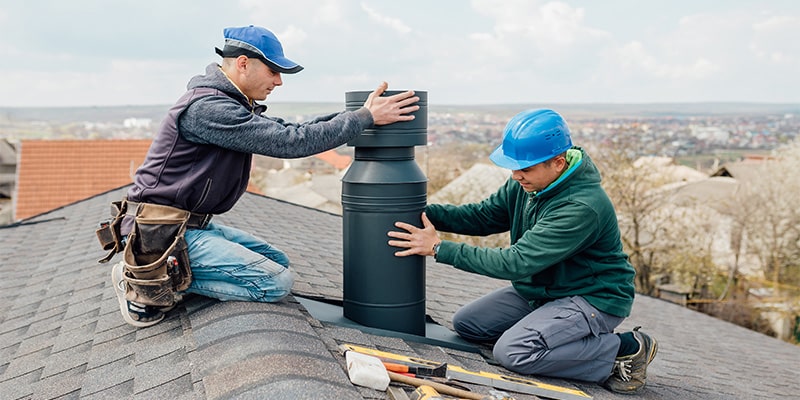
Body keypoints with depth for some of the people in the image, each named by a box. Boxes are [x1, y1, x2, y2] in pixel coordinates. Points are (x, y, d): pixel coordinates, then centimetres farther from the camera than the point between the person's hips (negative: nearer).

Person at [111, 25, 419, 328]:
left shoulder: (229, 103, 12)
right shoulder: (207, 107, -21)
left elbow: (286, 131, 10)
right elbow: (290, 143, -24)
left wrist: (356, 113, 2)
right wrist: (366, 117, -19)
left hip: (193, 224, 10)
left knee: (277, 261, 14)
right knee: (277, 283, -16)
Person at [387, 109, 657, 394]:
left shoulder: (582, 207, -31)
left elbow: (516, 262, -32)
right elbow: (482, 215, 2)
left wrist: (439, 248, -29)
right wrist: (423, 212, -14)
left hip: (592, 298, -9)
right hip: (540, 290, 9)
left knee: (512, 351, -27)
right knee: (465, 324, 5)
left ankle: (626, 349, -9)